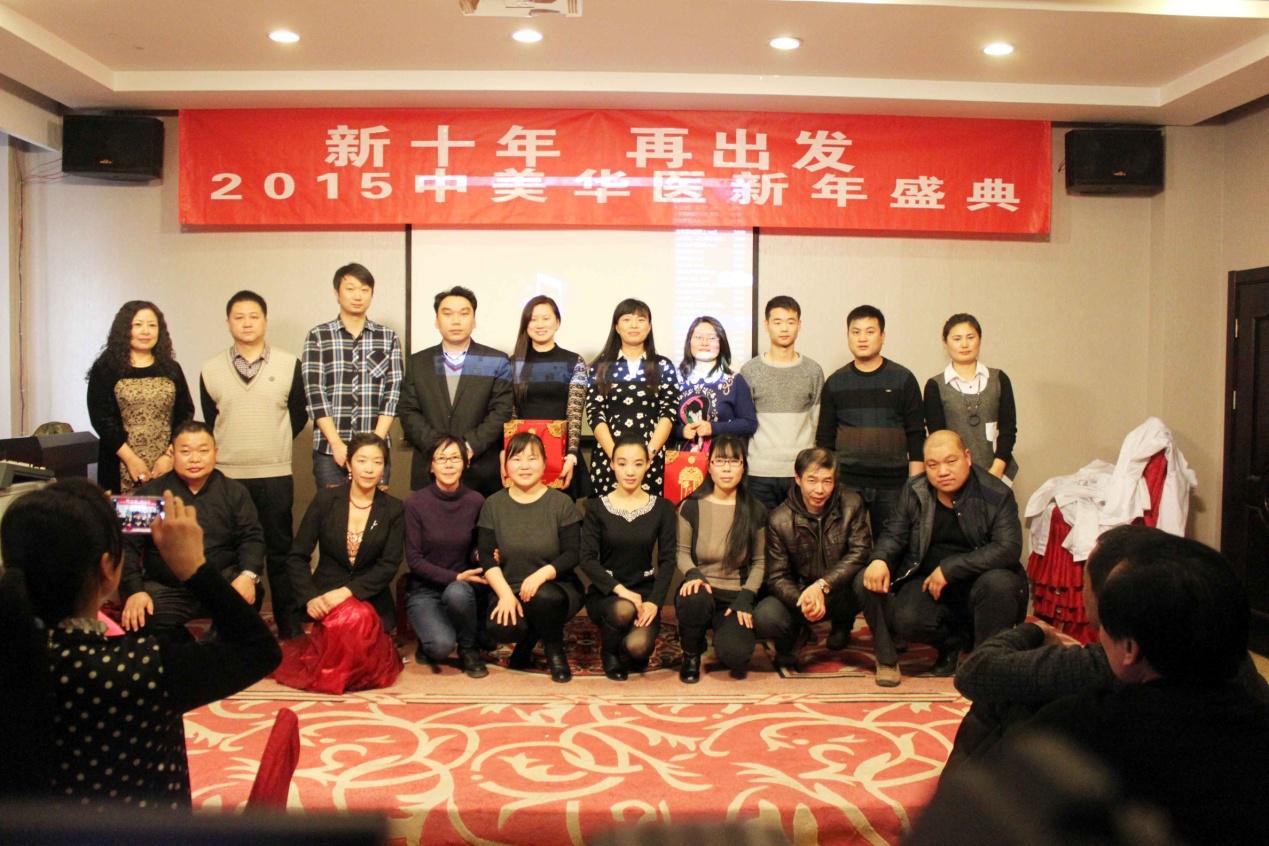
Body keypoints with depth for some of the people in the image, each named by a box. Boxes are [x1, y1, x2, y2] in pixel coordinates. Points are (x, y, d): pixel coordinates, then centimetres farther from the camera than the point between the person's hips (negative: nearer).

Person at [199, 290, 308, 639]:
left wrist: (274, 443, 7)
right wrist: (224, 450, 9)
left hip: (275, 474, -1)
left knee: (280, 549, 5)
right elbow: (209, 421, 12)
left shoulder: (288, 365, 1)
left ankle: (289, 624, 14)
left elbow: (299, 414, 8)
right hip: (226, 475, 1)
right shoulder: (211, 370, 4)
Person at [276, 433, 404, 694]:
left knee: (358, 618, -32)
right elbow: (297, 556, -1)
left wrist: (347, 591, -19)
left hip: (369, 599, 1)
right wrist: (310, 597, -16)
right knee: (346, 621, -33)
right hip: (325, 595, -1)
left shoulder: (394, 510, 1)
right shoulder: (325, 500, 0)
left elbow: (388, 566, -6)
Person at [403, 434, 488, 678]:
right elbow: (414, 560, -9)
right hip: (424, 589, -1)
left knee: (456, 593, -36)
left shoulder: (476, 501, -5)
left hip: (462, 585, 2)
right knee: (442, 645, -28)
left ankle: (469, 649, -6)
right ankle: (429, 641, 10)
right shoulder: (416, 503, -10)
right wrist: (454, 577, -19)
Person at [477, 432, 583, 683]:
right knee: (498, 628, -31)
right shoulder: (493, 504, 4)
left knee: (543, 597, -37)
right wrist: (506, 593, -17)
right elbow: (486, 557, -1)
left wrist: (542, 574, -25)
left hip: (557, 589, -1)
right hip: (509, 590, 2)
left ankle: (555, 651, -4)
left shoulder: (561, 503, -2)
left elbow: (572, 555, -7)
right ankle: (528, 641, 9)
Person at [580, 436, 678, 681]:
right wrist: (619, 589, -21)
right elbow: (588, 559, -7)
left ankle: (628, 651, 13)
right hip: (605, 591, -1)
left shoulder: (662, 508, 2)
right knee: (623, 610, -36)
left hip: (644, 589, 1)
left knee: (638, 646, -27)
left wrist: (654, 601, -15)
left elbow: (667, 561, 0)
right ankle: (609, 653, -1)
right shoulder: (596, 507, -1)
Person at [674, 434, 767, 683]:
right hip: (702, 589, 0)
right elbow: (682, 552, 5)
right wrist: (693, 574, -17)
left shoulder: (755, 511, 2)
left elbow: (759, 562, 6)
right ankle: (691, 655, -4)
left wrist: (746, 598, -9)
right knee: (693, 599, -38)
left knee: (735, 655, -27)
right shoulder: (691, 506, 0)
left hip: (735, 596, 0)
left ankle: (729, 631, 15)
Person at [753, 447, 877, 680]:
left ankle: (841, 625, 1)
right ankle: (793, 635, 8)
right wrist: (801, 599, -33)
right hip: (797, 593, -1)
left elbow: (859, 553, -21)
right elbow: (777, 577, -11)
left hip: (840, 594, 1)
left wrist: (822, 585, -34)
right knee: (764, 618, -31)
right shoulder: (779, 520, -12)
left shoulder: (851, 505, -12)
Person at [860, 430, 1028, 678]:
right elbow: (894, 534, 9)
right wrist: (879, 559, -16)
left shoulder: (996, 495, -10)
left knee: (997, 583, -36)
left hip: (980, 580, -2)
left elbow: (1008, 549, -19)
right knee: (907, 621, -26)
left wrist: (949, 569, -25)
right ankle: (955, 640, 10)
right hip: (930, 583, 2)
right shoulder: (913, 492, 3)